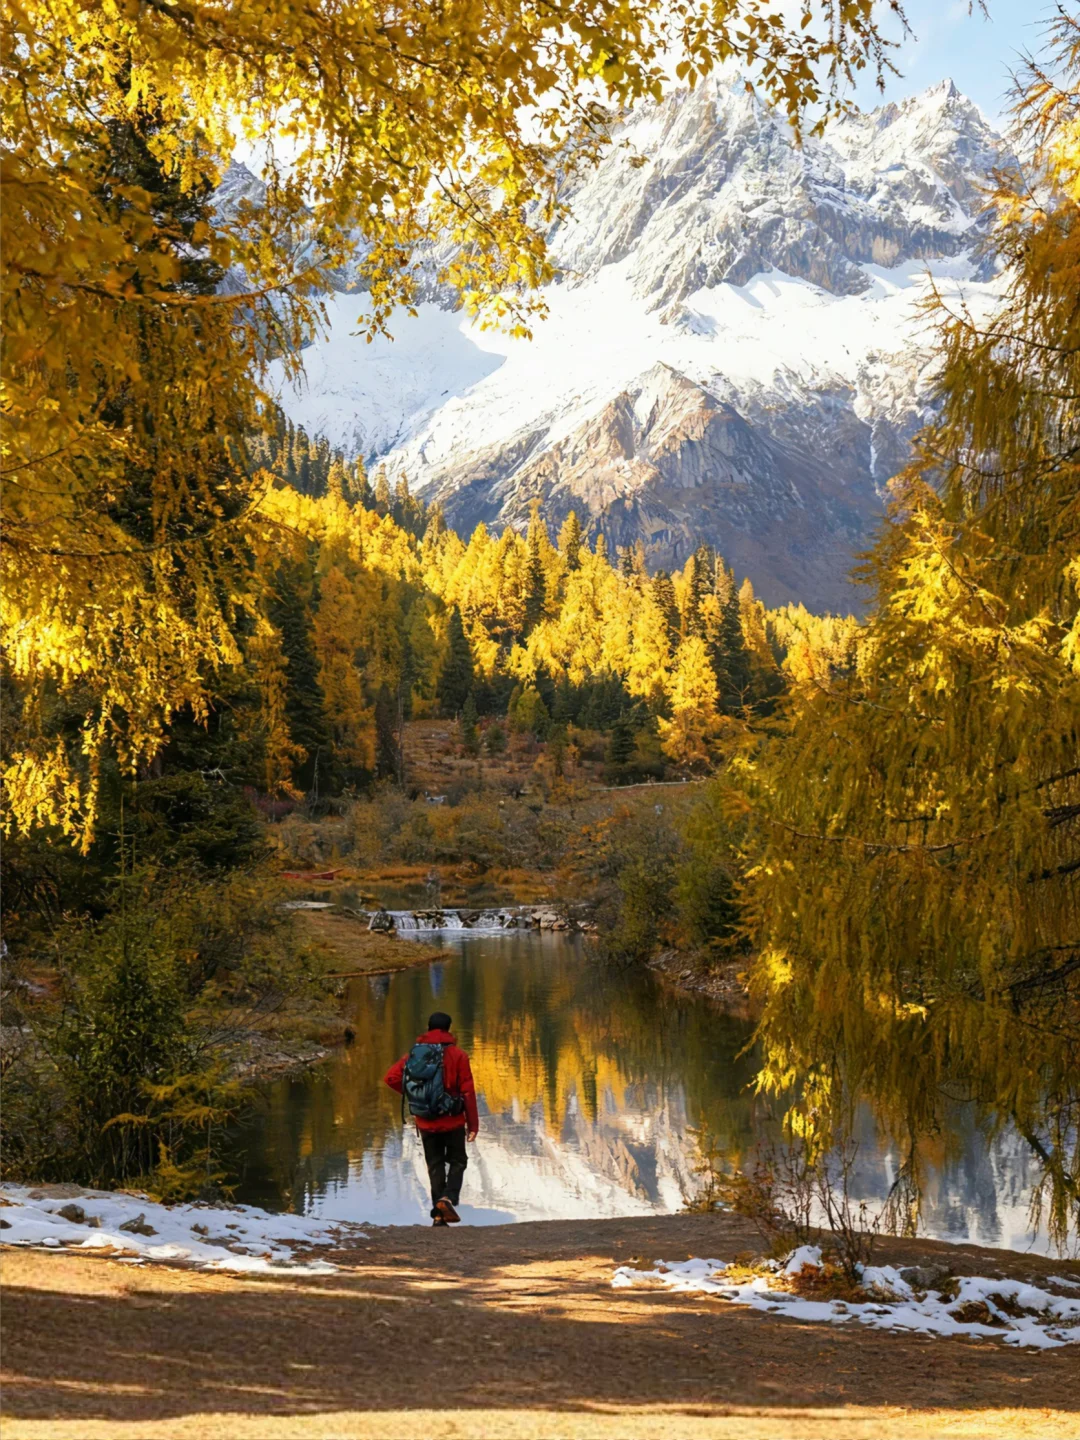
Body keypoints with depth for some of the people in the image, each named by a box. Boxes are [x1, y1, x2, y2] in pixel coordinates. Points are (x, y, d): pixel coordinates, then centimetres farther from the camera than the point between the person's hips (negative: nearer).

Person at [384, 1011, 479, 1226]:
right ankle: (448, 1198, -11)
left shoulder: (415, 1054, 2)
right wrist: (473, 1124, -5)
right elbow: (467, 1091, -9)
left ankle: (438, 1213, 8)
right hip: (452, 1121, -2)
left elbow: (391, 1077, -8)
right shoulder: (457, 1054, -6)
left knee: (435, 1166, 13)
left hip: (426, 1123, 2)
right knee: (457, 1161, 13)